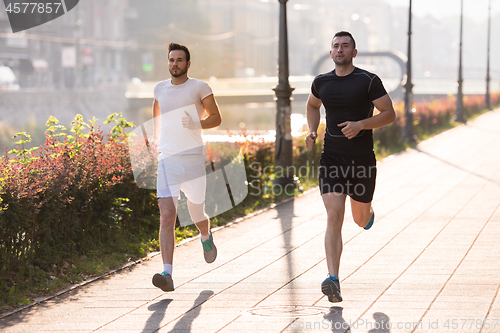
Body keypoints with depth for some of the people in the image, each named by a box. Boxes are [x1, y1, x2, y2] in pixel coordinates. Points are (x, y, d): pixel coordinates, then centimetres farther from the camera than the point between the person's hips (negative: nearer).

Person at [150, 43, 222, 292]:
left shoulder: (199, 88, -1)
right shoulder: (160, 89, 10)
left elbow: (216, 118, 2)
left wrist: (197, 124, -17)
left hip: (193, 159, -2)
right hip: (167, 160, 2)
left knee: (197, 216, 12)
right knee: (167, 215, -15)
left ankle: (206, 238, 51)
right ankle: (167, 274, -23)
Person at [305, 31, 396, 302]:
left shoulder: (369, 81, -5)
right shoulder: (321, 82, 6)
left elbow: (389, 114, -4)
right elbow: (312, 105, 27)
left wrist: (361, 125, -19)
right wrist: (312, 131, 9)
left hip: (362, 159, -1)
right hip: (331, 158, 1)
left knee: (360, 219, 15)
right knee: (334, 218, -14)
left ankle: (368, 212, 55)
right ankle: (333, 280, -20)